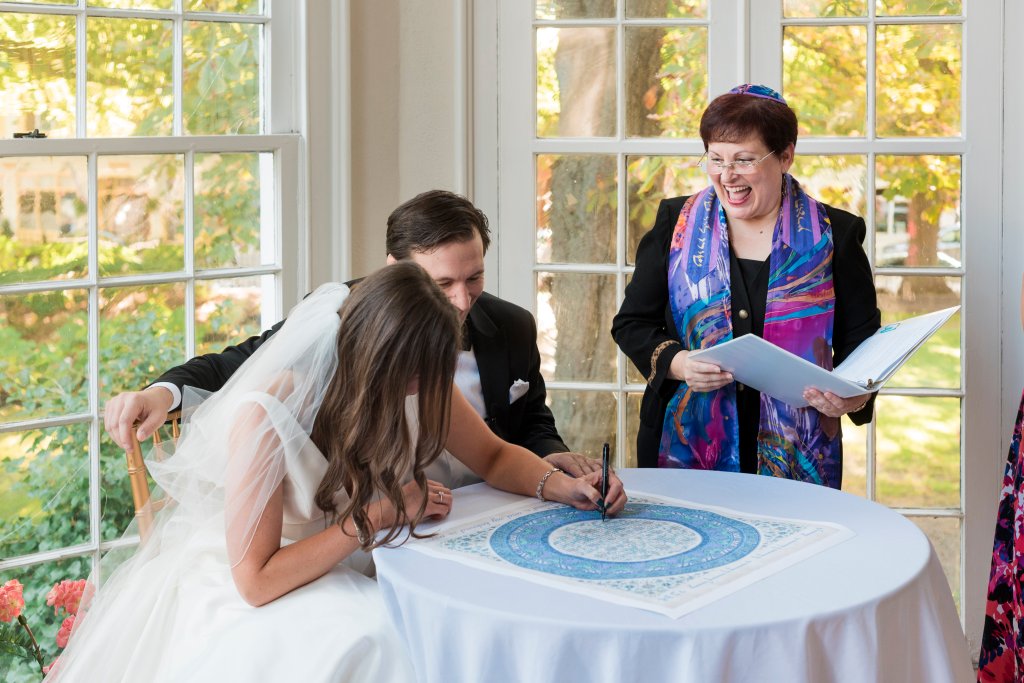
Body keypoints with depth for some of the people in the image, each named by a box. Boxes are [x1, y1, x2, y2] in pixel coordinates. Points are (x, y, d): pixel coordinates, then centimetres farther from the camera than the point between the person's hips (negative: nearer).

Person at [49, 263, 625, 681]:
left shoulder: (416, 381, -11)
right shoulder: (265, 416, -27)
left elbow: (495, 456, 6)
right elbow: (256, 580, -25)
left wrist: (561, 485, -14)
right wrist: (378, 514, -24)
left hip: (336, 581, 5)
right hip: (239, 600, -5)